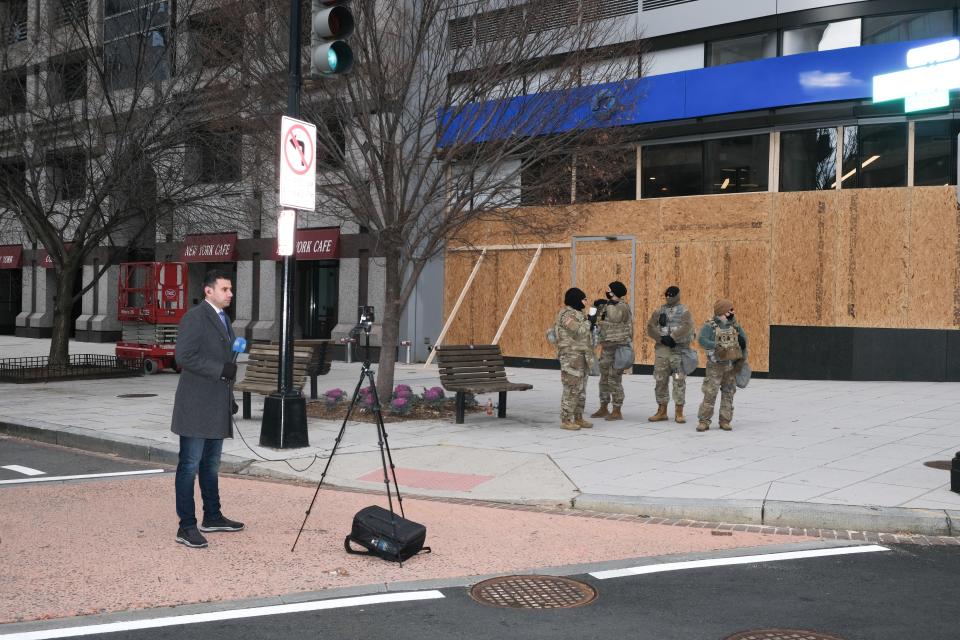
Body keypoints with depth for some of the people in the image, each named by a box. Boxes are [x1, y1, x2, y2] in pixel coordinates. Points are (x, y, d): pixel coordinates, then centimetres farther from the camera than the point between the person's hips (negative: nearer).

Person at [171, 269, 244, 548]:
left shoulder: (223, 319, 18)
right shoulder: (195, 317, -11)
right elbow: (184, 357, -20)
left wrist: (230, 397, 21)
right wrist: (221, 370, -22)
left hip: (217, 407, 9)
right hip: (196, 406, -9)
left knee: (211, 464, 16)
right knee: (190, 465, -5)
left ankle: (212, 517, 26)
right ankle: (187, 527, -2)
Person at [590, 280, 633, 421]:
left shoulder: (623, 306, -12)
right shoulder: (606, 306, 12)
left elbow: (615, 318, -26)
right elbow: (596, 319, 16)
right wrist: (596, 307, 4)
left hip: (618, 348, -9)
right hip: (606, 347, 9)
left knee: (614, 380, -7)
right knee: (604, 379, 14)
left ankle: (617, 411, 0)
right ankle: (603, 409, 24)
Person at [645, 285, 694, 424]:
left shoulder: (684, 311, 1)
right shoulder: (659, 310, 11)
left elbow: (687, 327, -15)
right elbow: (650, 327, 1)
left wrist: (672, 338, -20)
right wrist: (662, 338, -12)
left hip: (679, 350, -3)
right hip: (661, 349, 3)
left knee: (679, 381, -3)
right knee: (660, 380, 6)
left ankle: (679, 412, 4)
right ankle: (662, 411, 15)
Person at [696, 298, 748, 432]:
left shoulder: (735, 325, 8)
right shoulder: (710, 325, -8)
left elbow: (743, 341, 14)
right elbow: (701, 339, -19)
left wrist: (742, 358, 8)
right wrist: (715, 346, -29)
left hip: (731, 365, 5)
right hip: (716, 365, -5)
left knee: (728, 393, 7)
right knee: (710, 393, -7)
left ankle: (725, 421, 15)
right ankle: (704, 421, -1)